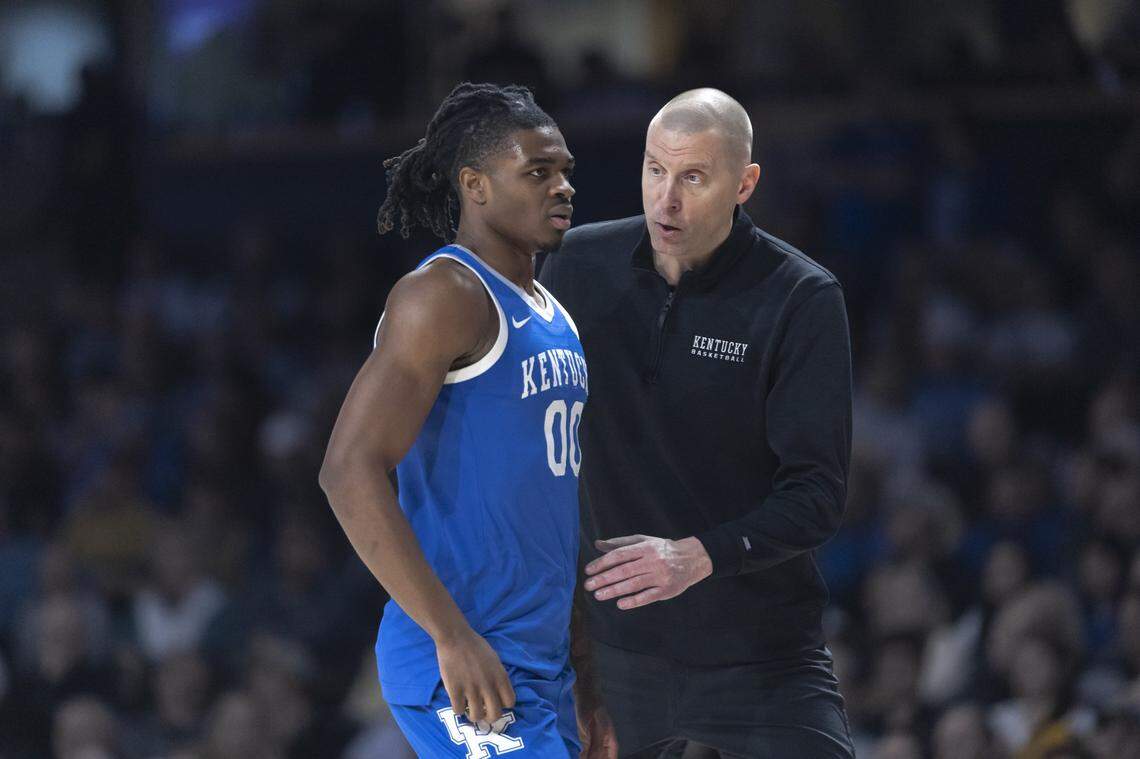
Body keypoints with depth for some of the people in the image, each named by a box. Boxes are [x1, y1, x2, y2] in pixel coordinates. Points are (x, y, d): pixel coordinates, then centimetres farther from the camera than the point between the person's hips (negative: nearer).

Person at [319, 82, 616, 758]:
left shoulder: (553, 317, 17)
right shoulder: (443, 297, -11)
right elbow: (350, 472, -19)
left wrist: (588, 677, 22)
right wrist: (452, 636, -23)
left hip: (543, 669, 9)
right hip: (466, 671, -9)